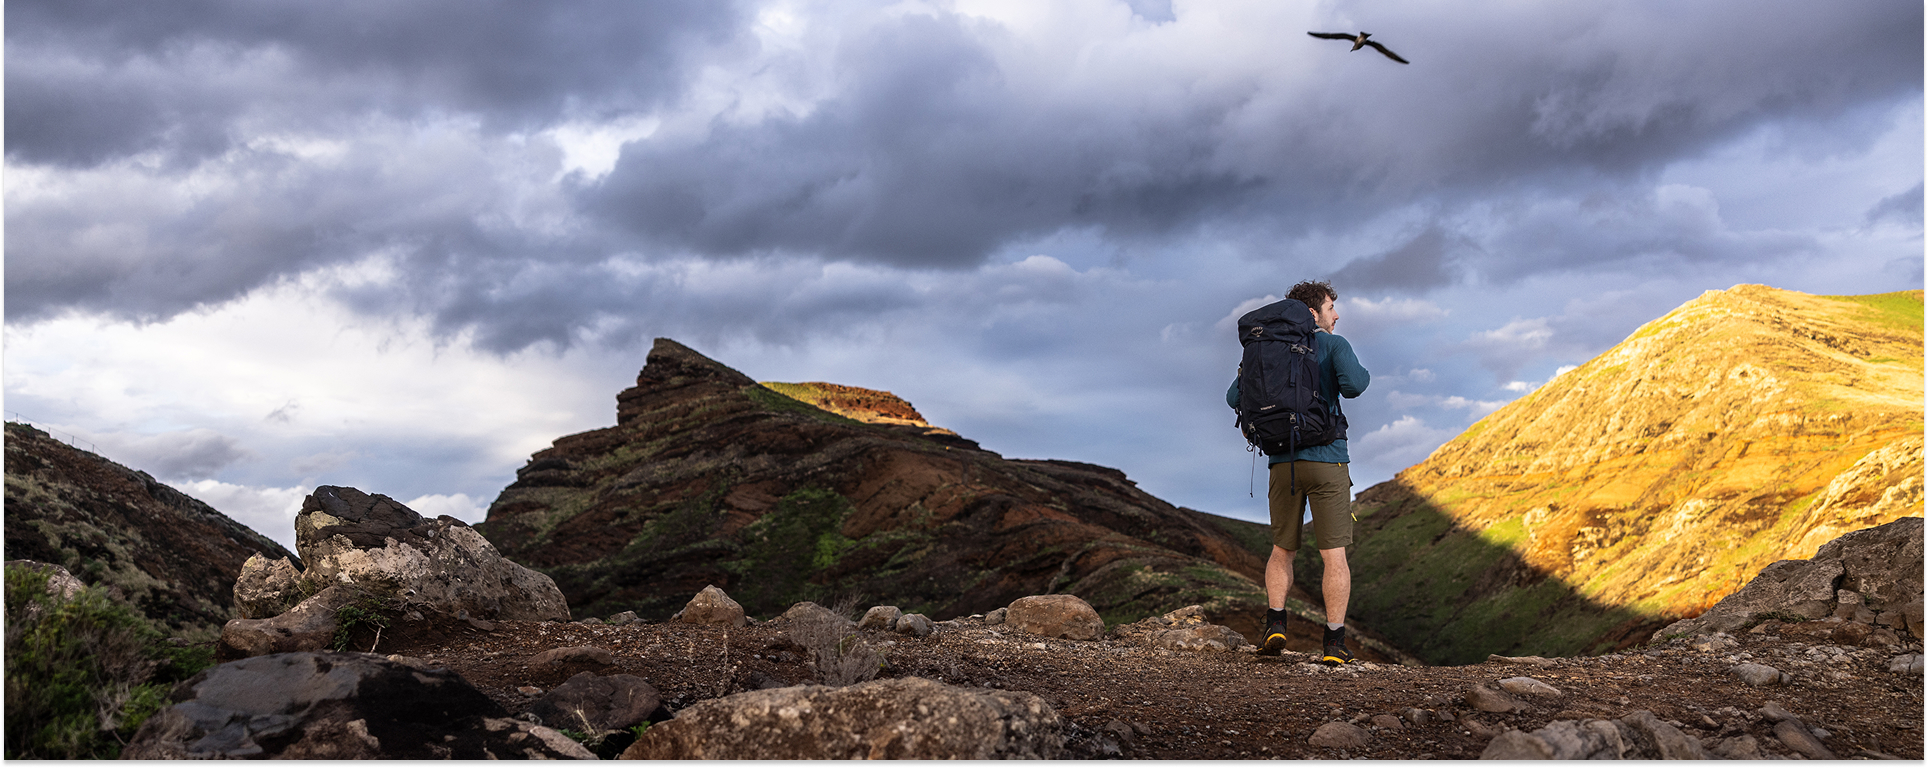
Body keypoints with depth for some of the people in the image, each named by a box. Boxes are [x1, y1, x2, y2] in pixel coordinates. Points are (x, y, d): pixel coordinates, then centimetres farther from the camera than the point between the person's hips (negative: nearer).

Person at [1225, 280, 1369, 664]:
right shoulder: (1334, 345, 1)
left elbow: (1235, 396, 7)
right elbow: (1353, 384, -18)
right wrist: (1363, 374, 5)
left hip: (1282, 462, 4)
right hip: (1326, 460, -4)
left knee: (1282, 550, 17)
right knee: (1333, 554, 0)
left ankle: (1275, 624, 0)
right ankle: (1335, 642, -3)